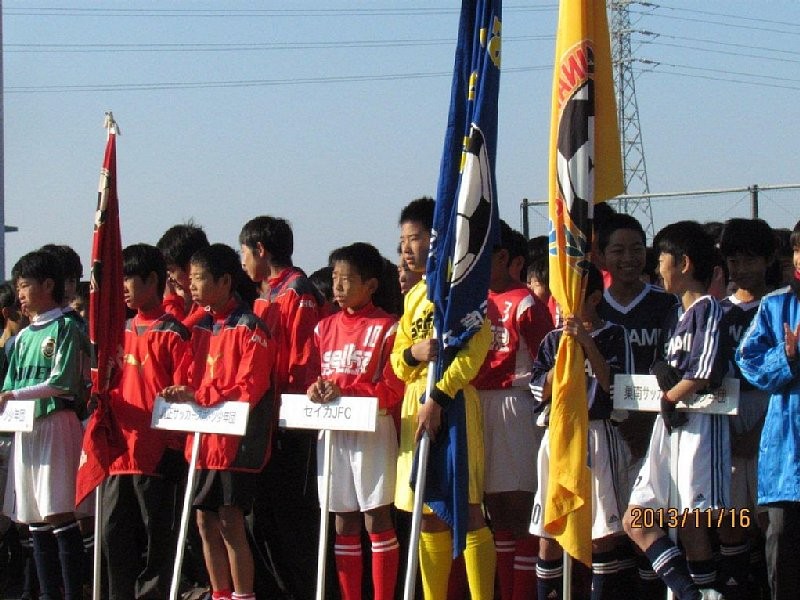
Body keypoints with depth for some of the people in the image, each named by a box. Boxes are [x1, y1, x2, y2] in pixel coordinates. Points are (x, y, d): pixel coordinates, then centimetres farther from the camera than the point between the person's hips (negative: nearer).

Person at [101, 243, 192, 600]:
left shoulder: (172, 334, -6)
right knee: (114, 531, 9)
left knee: (155, 534, 0)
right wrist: (103, 394, 1)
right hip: (120, 448, 7)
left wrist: (174, 447, -13)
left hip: (157, 451, -7)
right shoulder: (122, 331, 15)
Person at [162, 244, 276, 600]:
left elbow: (249, 389, -15)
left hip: (236, 442, -8)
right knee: (206, 523, 9)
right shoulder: (201, 327, 14)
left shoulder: (249, 328, -9)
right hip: (204, 440, 8)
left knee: (230, 524, -7)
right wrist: (181, 394, -3)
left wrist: (197, 396, -20)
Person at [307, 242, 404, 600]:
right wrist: (316, 390, -8)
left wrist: (343, 391, -20)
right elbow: (311, 374, 16)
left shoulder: (386, 328, -5)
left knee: (377, 518, -4)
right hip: (332, 430, 6)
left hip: (372, 429, -6)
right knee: (343, 522, 8)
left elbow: (392, 389, -11)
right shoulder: (325, 328, 13)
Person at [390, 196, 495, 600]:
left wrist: (438, 399, -21)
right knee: (427, 514, 8)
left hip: (452, 401, -8)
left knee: (466, 510, -10)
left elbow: (475, 348, -14)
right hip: (414, 402, 8)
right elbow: (398, 364, 19)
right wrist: (413, 353, -5)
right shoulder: (414, 296, 20)